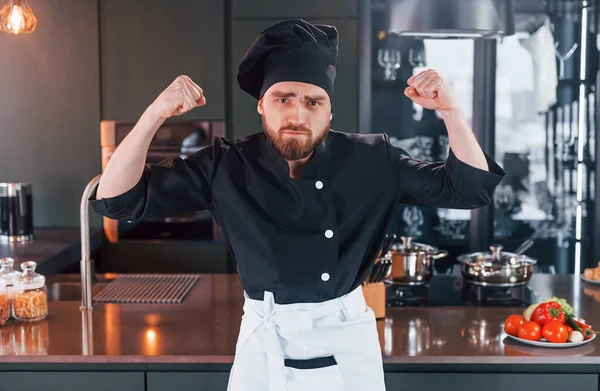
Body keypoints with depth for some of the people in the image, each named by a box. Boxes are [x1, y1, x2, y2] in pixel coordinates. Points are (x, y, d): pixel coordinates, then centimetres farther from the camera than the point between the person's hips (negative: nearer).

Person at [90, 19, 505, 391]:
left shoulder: (372, 161, -7)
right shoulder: (226, 166, -8)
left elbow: (470, 187, -5)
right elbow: (117, 200, -10)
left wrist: (450, 108, -20)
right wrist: (155, 114, -24)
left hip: (347, 340, 1)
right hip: (265, 342, 0)